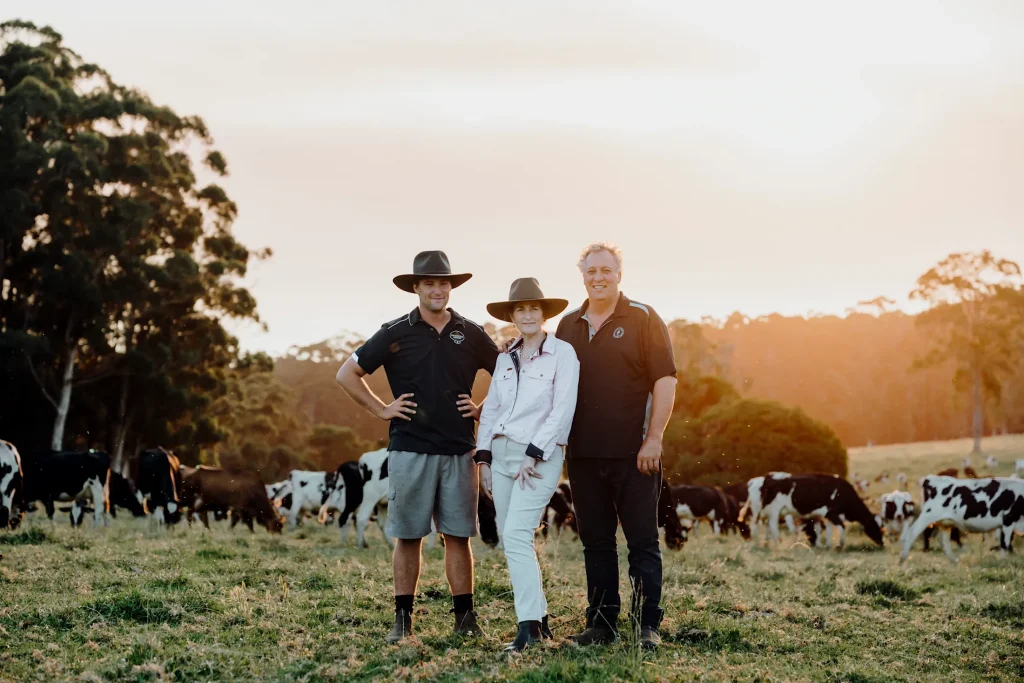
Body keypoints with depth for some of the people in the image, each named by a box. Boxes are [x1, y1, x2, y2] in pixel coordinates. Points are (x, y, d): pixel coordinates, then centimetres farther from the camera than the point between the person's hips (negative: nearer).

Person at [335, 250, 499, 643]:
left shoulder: (470, 334, 7)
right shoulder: (396, 333, 2)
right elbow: (347, 374, 7)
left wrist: (484, 410, 7)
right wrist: (381, 410, 1)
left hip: (458, 451, 1)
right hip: (409, 451, -1)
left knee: (458, 535, 3)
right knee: (408, 536, 3)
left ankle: (465, 618, 10)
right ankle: (403, 619, 10)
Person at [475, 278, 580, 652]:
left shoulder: (562, 353, -5)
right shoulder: (505, 359, 14)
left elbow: (562, 410, -11)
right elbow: (490, 409, 15)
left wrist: (533, 455, -15)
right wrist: (484, 458, 7)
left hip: (540, 456, -7)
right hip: (501, 453, 7)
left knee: (516, 535, -18)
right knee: (509, 539, 7)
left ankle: (529, 625, -14)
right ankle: (539, 618, 17)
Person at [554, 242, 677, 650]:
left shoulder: (643, 319, -1)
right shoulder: (568, 326, 12)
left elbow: (665, 380, -7)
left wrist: (654, 438, -13)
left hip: (633, 452, -4)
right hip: (583, 454, 4)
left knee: (643, 542, 0)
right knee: (595, 542, 9)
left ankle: (648, 626, 6)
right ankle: (601, 623, 17)